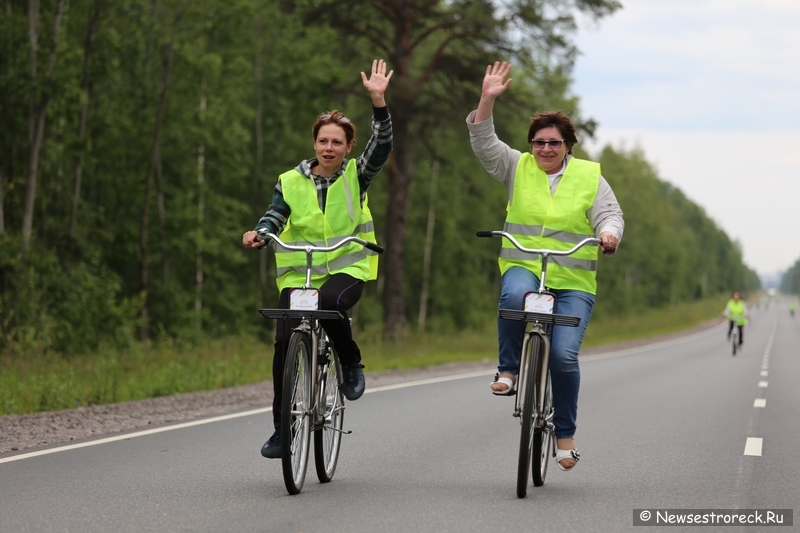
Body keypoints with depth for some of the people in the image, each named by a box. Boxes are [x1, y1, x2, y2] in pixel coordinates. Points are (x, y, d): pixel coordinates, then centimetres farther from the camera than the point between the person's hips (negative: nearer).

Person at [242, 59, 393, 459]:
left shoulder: (356, 176, 2)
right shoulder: (291, 182, 6)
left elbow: (382, 145, -11)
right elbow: (275, 217, 0)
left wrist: (378, 100, -24)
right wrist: (258, 235, -23)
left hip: (347, 267, -2)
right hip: (298, 272, 2)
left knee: (330, 303, -37)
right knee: (285, 343, -11)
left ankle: (351, 364, -9)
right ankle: (282, 429, 1)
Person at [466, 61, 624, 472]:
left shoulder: (589, 177, 8)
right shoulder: (518, 168, 9)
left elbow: (610, 214, 2)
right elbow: (484, 144, -1)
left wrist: (609, 232, -22)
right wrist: (487, 100, -14)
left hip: (573, 283, 0)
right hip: (522, 267, 0)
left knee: (564, 355, -14)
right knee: (514, 296, -38)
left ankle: (565, 434, 4)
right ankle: (508, 369, -17)